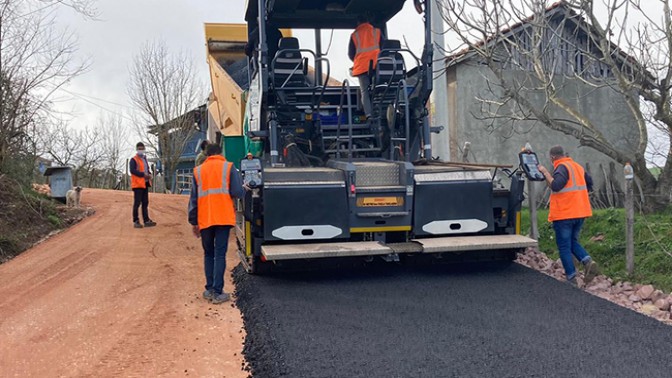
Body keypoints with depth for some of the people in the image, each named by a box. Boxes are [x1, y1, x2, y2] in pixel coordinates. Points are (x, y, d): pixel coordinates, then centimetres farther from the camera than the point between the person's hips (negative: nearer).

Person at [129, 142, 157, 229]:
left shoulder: (144, 159, 19)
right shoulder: (133, 160, -6)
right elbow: (133, 170, -19)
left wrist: (149, 174, 4)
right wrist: (143, 174, -24)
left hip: (145, 184, 8)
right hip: (137, 184, -8)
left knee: (145, 203, 9)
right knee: (137, 203, -6)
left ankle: (146, 220, 13)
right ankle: (136, 221, -1)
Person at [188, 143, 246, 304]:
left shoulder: (198, 171, 11)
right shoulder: (228, 167, 3)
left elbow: (193, 199, 10)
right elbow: (238, 192, -6)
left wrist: (193, 222, 14)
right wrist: (243, 189, 17)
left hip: (204, 219, 2)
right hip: (223, 217, -2)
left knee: (208, 254, 16)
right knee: (220, 255, -1)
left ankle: (209, 289, 14)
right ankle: (217, 293, -6)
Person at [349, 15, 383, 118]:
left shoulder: (354, 35, 9)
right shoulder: (377, 32, 11)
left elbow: (350, 54, 10)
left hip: (361, 67, -1)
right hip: (376, 66, 1)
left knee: (365, 92, -3)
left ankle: (369, 115, -19)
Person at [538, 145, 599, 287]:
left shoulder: (561, 168, -12)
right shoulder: (577, 166, 13)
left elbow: (555, 186, -26)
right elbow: (589, 184, 22)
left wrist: (545, 172, -16)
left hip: (564, 214, -8)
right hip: (580, 212, 8)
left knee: (564, 246, 1)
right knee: (573, 241, 20)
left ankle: (572, 279, -1)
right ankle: (588, 262, -5)